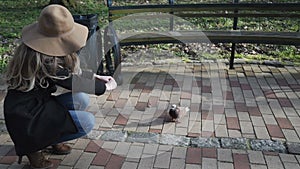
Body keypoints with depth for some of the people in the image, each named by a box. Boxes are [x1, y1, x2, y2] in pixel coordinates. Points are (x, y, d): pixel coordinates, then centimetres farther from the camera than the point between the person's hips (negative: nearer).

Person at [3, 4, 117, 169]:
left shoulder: (46, 49, -1)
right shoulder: (39, 57, -28)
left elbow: (71, 70, 13)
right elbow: (70, 81, -19)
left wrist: (95, 76, 6)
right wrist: (104, 87, -7)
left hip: (39, 104, 9)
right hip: (25, 118, -9)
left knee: (81, 99, -1)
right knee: (87, 121, -14)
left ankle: (52, 139, 11)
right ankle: (33, 147, 0)